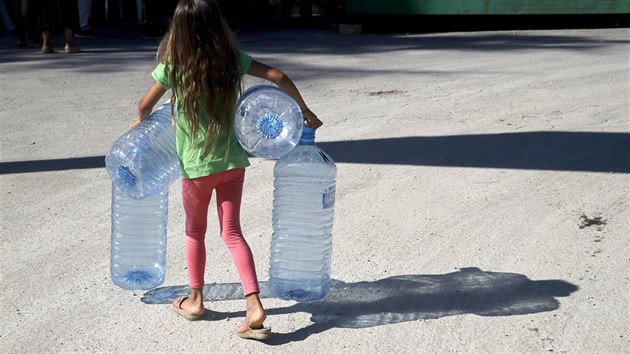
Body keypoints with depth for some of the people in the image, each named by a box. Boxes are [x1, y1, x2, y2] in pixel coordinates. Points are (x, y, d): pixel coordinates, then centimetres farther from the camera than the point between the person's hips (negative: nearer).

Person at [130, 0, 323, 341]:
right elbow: (280, 78, -3)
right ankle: (254, 306, -3)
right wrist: (305, 111, 9)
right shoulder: (233, 59, -4)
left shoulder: (173, 66, -11)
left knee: (195, 231, 18)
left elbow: (144, 106, 2)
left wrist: (140, 121, 25)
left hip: (195, 164, -2)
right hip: (232, 160, 3)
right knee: (232, 231, 8)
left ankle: (195, 300, 31)